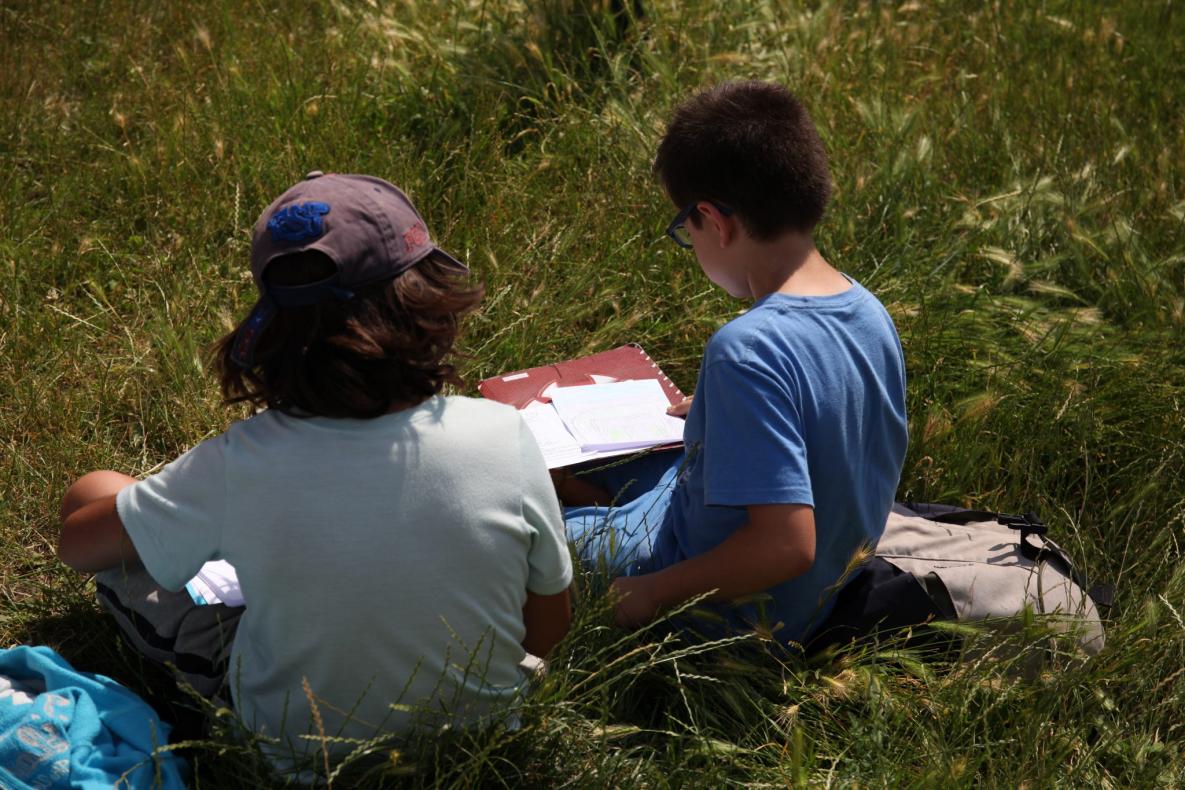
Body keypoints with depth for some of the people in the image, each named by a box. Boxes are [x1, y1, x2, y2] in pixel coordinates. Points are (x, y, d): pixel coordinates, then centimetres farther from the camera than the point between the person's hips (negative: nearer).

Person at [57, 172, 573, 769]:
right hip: (480, 736, 2)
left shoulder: (237, 467, -28)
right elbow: (547, 630, -11)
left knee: (93, 491, 14)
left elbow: (78, 543, -9)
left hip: (292, 755, -2)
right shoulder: (502, 438, -26)